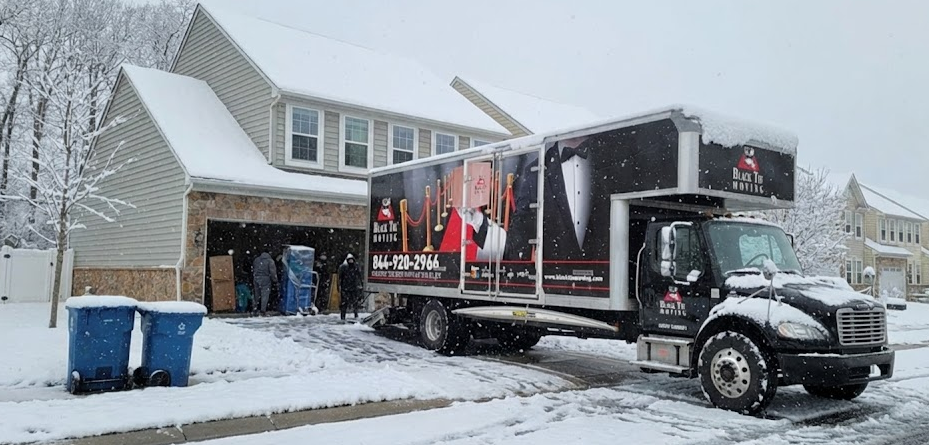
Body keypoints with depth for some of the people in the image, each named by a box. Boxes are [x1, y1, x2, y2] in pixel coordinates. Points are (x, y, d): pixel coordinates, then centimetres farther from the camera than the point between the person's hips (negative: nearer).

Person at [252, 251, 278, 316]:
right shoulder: (270, 261, -3)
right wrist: (275, 280, -1)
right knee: (265, 295, -2)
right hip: (265, 279, -5)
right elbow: (273, 272, -9)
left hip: (256, 279, 5)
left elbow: (252, 270, 19)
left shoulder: (256, 260, 14)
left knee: (257, 295, 16)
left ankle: (255, 308, 19)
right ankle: (263, 311, -4)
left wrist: (253, 278, 25)